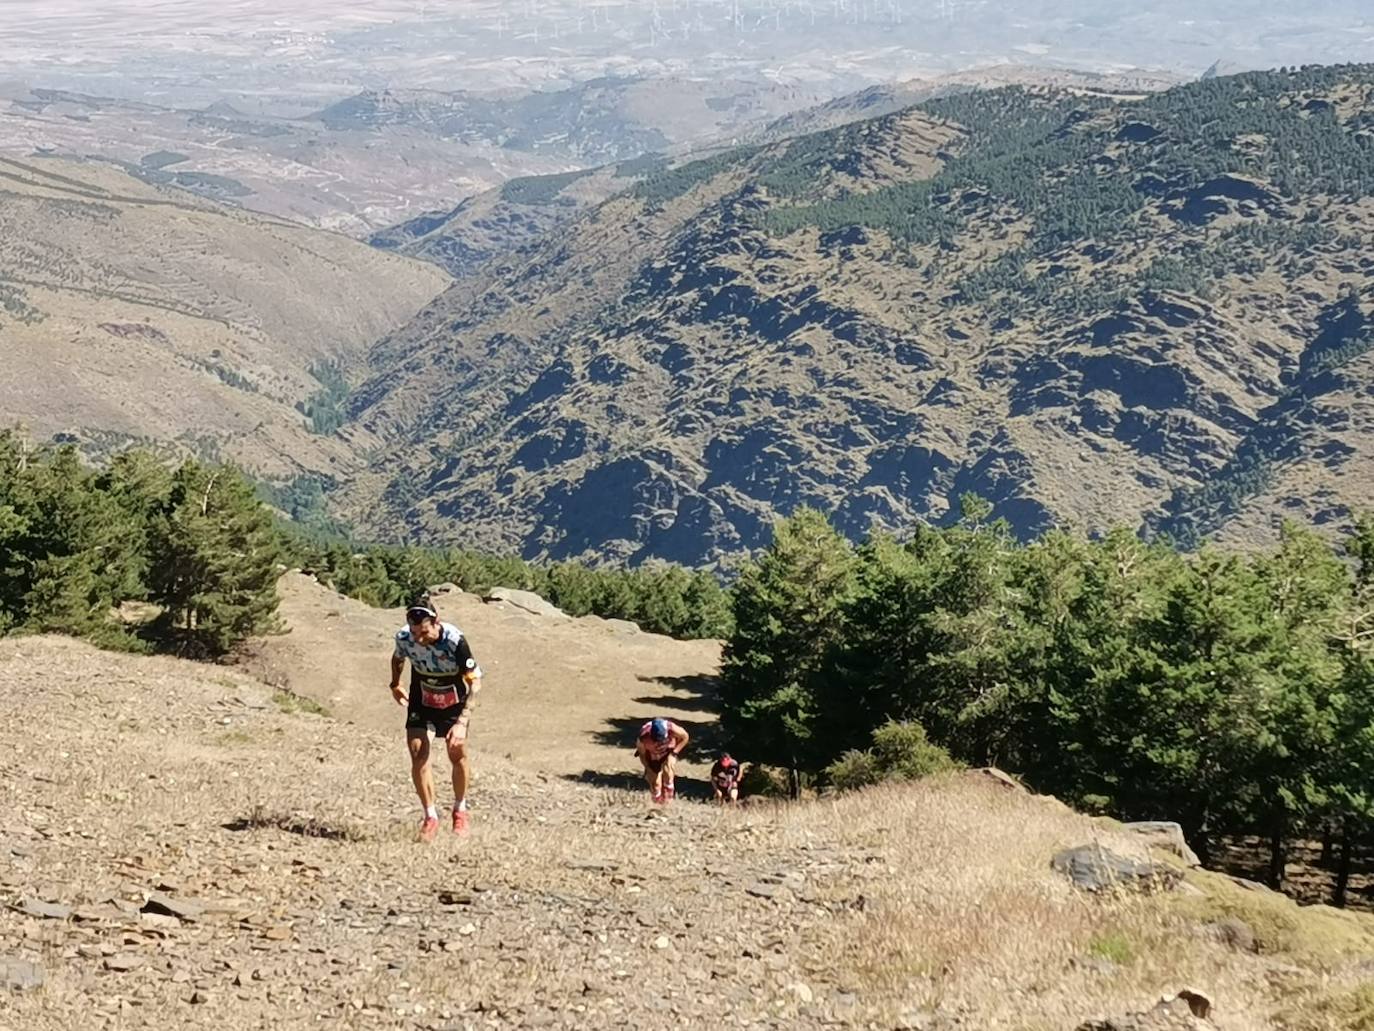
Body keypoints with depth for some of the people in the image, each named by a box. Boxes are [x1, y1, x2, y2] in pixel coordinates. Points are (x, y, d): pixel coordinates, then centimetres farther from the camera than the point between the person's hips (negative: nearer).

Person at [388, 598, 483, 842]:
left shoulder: (455, 641, -34)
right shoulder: (404, 637, -24)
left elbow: (475, 681, -27)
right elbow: (398, 658, 2)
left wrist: (462, 722, -34)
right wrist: (394, 685, 18)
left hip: (454, 701, -2)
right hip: (421, 700, 2)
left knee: (458, 753, 3)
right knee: (417, 751, -12)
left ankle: (460, 810, 27)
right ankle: (430, 816, -2)